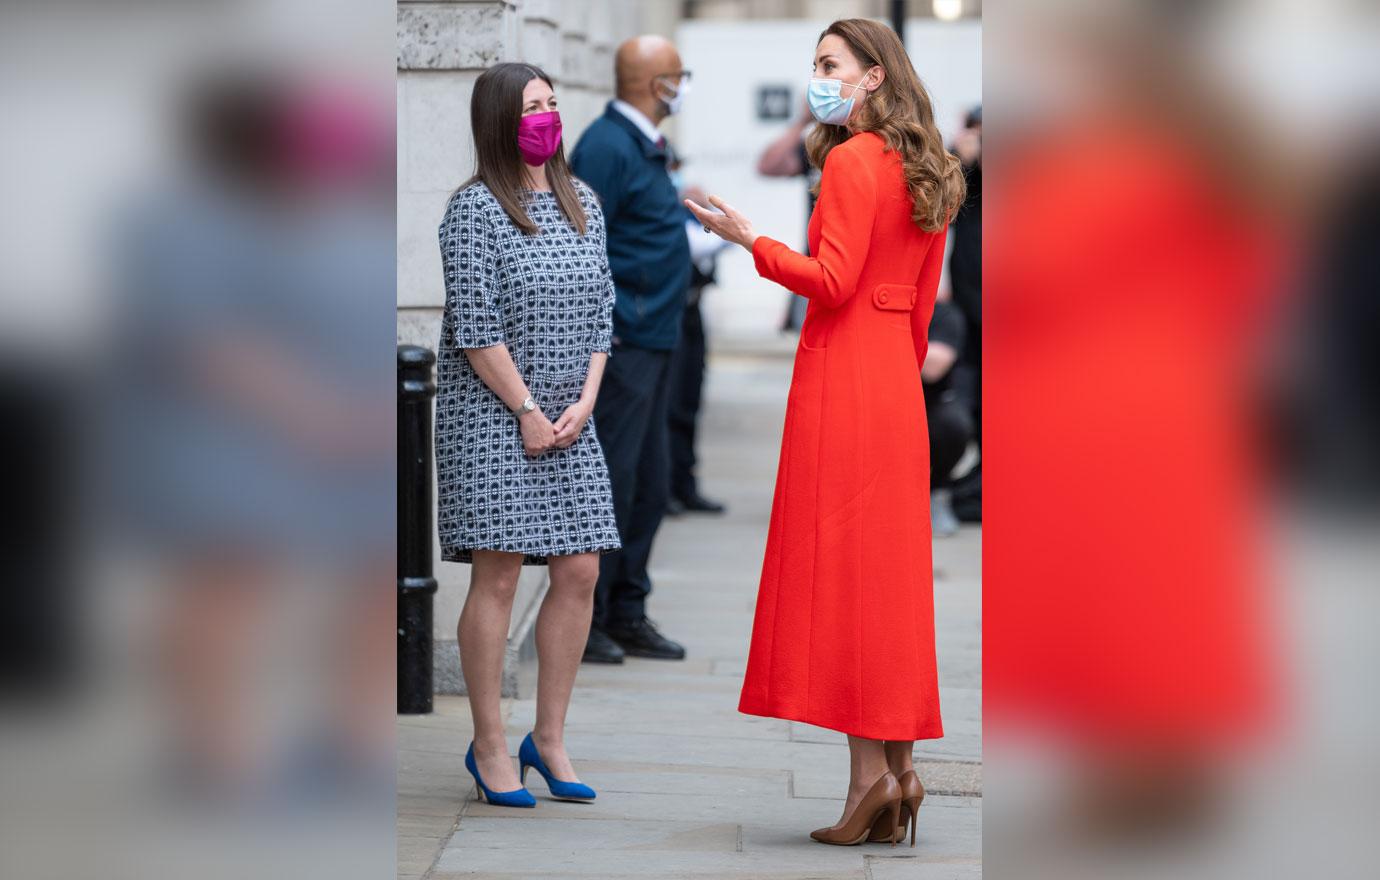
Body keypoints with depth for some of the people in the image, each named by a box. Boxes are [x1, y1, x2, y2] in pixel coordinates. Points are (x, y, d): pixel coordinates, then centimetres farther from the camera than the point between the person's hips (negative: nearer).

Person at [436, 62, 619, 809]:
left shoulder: (583, 204, 12)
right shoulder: (475, 208, -7)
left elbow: (600, 312, 11)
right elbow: (474, 325, -12)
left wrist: (584, 403, -1)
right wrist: (527, 409, -12)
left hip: (568, 419, 6)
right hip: (490, 413, -6)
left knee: (580, 571, 2)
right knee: (499, 574, -6)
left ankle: (549, 738, 14)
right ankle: (489, 747, 3)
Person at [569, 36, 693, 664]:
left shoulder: (643, 146, 16)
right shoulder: (607, 146, -15)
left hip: (653, 341, 10)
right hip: (621, 345, -10)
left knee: (649, 485, 13)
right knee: (609, 482, -6)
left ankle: (626, 614, 20)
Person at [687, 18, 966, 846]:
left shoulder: (851, 161, -11)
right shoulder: (922, 170, 14)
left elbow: (833, 281, -18)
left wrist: (751, 240, -12)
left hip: (842, 375, -8)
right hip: (898, 378, 8)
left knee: (841, 565, -6)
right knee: (892, 570, 9)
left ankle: (869, 770, -8)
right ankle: (901, 768, 9)